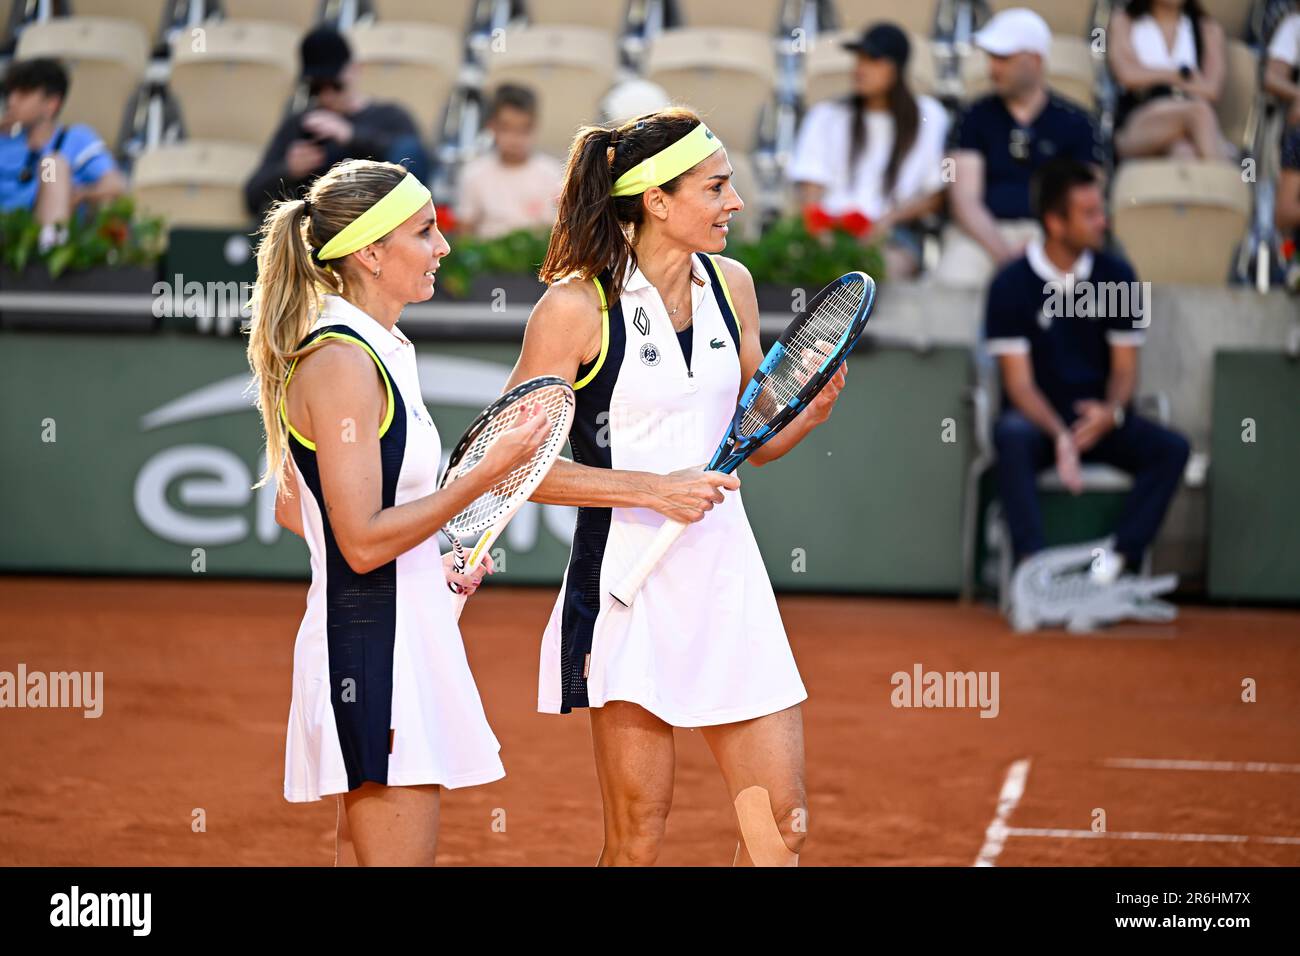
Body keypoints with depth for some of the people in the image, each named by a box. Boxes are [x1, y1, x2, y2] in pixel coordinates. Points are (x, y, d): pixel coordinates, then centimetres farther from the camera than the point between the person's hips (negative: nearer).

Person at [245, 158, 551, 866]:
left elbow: (291, 509, 22)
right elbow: (363, 541, -20)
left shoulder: (375, 352, 14)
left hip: (402, 633, 10)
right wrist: (486, 475, -19)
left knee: (363, 860, 12)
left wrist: (429, 560, 21)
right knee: (400, 860, -9)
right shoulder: (342, 362, -16)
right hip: (373, 642, -10)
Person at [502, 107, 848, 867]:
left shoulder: (731, 285, 8)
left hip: (728, 571, 6)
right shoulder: (577, 306, -10)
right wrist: (653, 489, -16)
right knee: (637, 836, -1)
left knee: (782, 825, 2)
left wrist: (810, 414, -3)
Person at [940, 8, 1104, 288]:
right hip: (984, 233, 0)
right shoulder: (974, 118, 14)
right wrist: (1002, 252, -14)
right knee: (954, 276, -34)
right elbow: (965, 198, 4)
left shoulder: (1074, 122, 13)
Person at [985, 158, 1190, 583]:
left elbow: (1125, 368, 6)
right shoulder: (1012, 285, -6)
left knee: (1172, 448, -24)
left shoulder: (1117, 276, 3)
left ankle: (1116, 560, -33)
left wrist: (1111, 412, -19)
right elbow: (1019, 381, -9)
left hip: (1099, 416, 3)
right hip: (1038, 416, -3)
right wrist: (1059, 436, -28)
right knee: (1012, 436, -38)